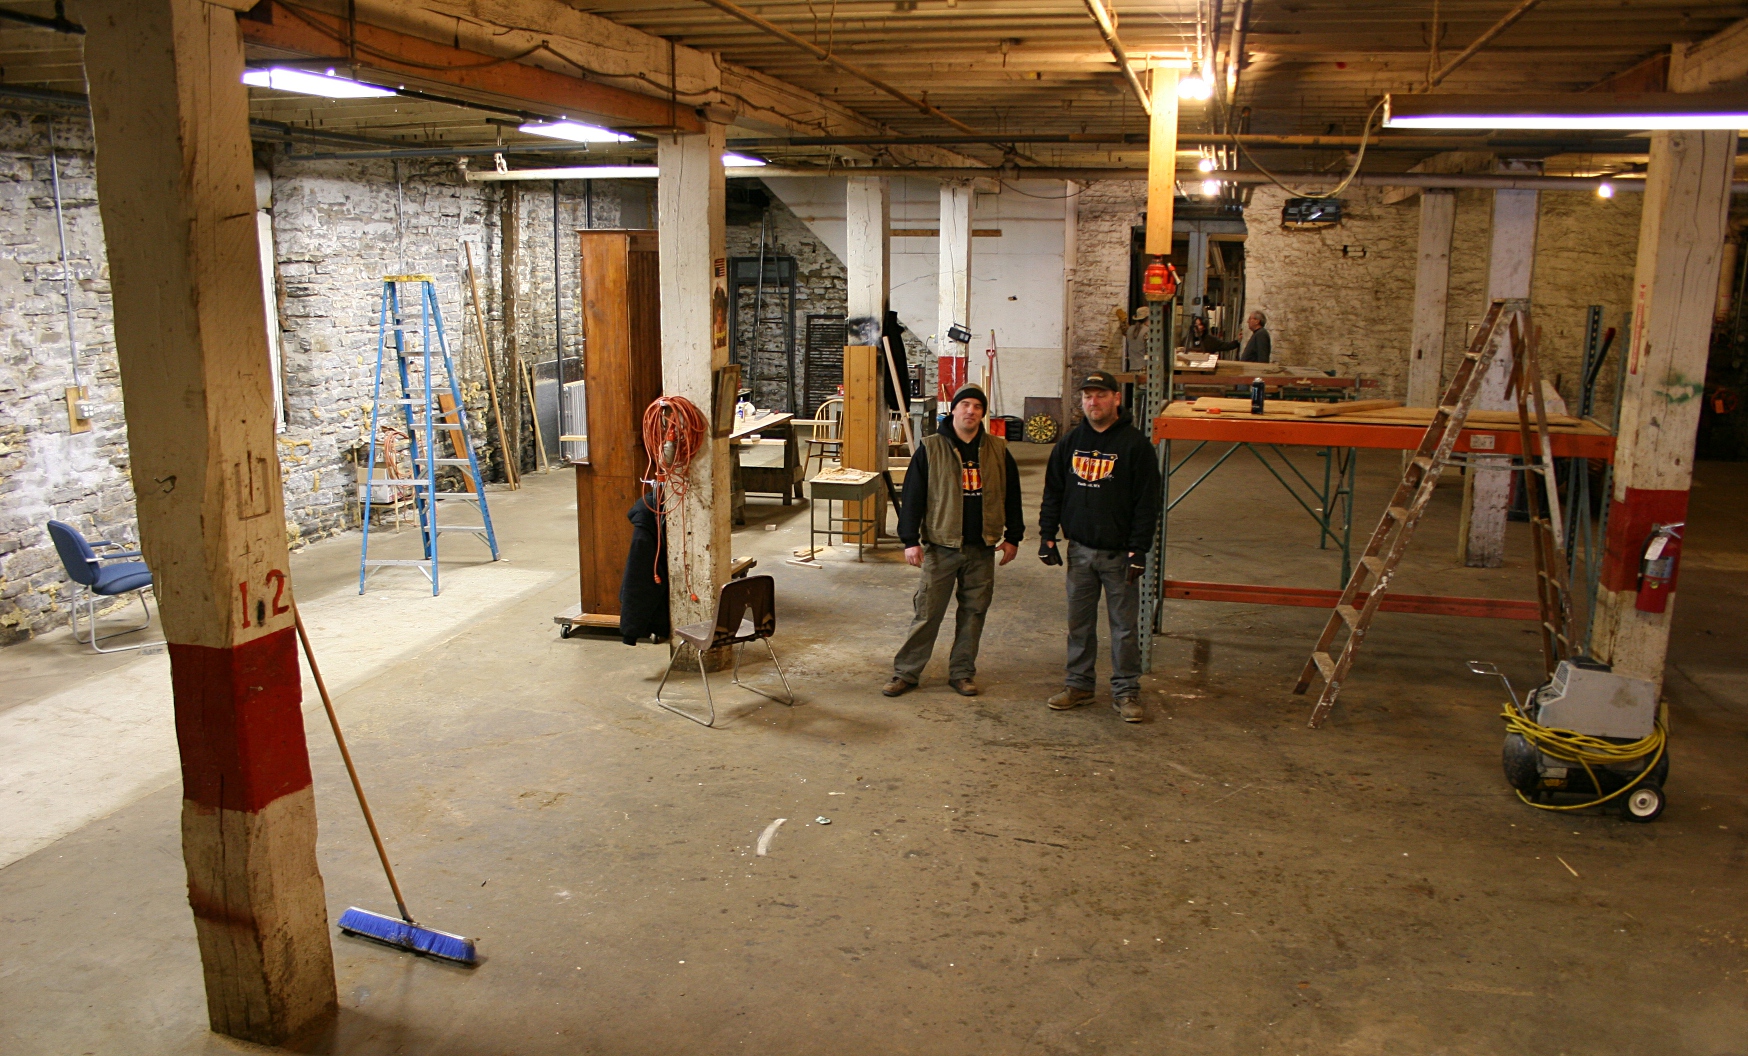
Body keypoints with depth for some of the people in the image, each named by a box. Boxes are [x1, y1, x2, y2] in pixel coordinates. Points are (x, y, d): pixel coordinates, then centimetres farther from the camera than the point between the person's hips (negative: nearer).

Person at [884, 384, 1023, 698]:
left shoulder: (998, 450, 6)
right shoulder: (931, 449, -3)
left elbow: (1011, 495, 14)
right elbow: (912, 495, -3)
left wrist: (1013, 536, 11)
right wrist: (910, 540, -8)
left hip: (982, 548, 3)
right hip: (941, 546, -3)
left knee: (973, 612, 9)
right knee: (927, 613, 0)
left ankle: (962, 672, 22)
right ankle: (906, 672, 9)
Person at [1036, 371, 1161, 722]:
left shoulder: (1135, 444, -6)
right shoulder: (1069, 443, 7)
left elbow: (1147, 503, -8)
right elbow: (1052, 493, 13)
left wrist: (1138, 550, -12)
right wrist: (1047, 536, 5)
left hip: (1118, 552, -4)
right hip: (1079, 550, 4)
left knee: (1125, 625, 3)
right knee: (1079, 622, 11)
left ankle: (1126, 691, 14)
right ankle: (1079, 683, 23)